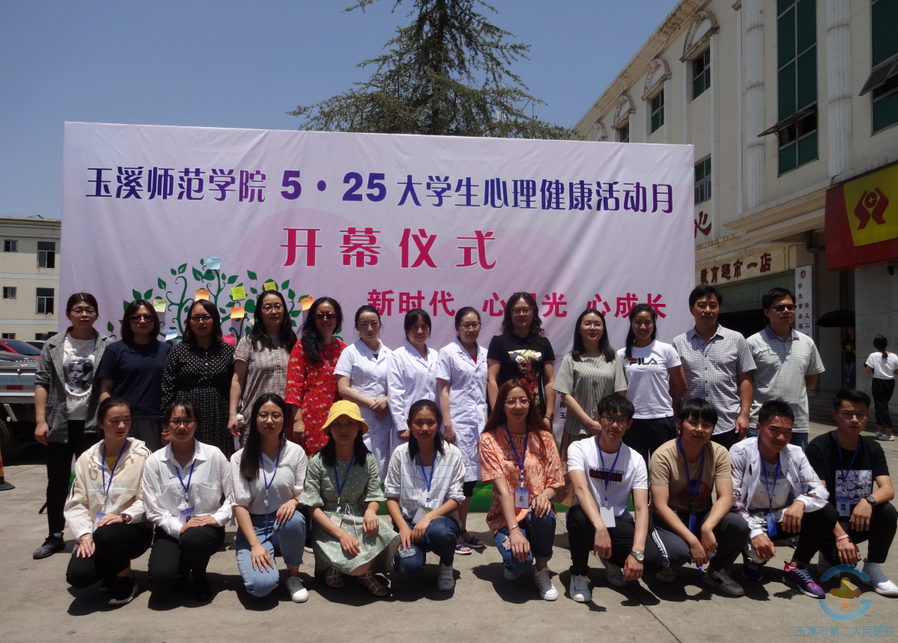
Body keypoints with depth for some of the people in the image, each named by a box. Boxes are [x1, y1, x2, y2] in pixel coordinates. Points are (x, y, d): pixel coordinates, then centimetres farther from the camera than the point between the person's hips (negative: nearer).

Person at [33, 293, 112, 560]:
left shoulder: (108, 346, 0)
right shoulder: (53, 345, 5)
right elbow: (41, 383, 3)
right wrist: (40, 420, -5)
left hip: (93, 424, -2)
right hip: (59, 424, 2)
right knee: (57, 482, 11)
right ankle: (55, 537, 24)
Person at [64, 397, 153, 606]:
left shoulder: (142, 455, -7)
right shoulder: (86, 458, 4)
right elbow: (76, 503, 1)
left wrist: (125, 516, -29)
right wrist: (84, 534, -13)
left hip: (134, 530, -3)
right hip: (95, 535, 3)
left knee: (106, 535, -36)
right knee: (77, 575, -23)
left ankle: (126, 580, -4)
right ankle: (111, 571, 15)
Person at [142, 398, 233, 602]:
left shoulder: (214, 455, -2)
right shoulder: (154, 461, 1)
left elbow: (232, 495, 2)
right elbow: (153, 509, -2)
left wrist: (217, 517, -14)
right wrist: (178, 527, -15)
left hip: (206, 527, -1)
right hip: (171, 530, 1)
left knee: (193, 540, -36)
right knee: (161, 578, -25)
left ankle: (200, 578, 0)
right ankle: (183, 570, 15)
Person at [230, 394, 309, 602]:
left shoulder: (296, 452, 2)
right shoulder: (240, 458, -1)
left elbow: (305, 494, 1)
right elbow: (240, 505, -7)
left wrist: (294, 501, -25)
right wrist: (255, 545, -19)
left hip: (285, 522, 2)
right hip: (253, 526, -1)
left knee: (293, 519, -37)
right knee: (261, 585, -28)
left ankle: (293, 575, -8)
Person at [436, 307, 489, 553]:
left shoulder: (484, 354, 12)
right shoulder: (448, 352, -2)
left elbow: (489, 388, 15)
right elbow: (443, 390, -6)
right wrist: (447, 424, -13)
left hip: (480, 419, 5)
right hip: (458, 419, -5)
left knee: (471, 477, 10)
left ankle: (463, 530, 21)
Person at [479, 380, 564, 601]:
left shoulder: (544, 438, 3)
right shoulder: (490, 440, -6)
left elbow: (554, 483, 1)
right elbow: (502, 489, -14)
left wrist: (546, 495, -23)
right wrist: (514, 530, -25)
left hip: (536, 515, 2)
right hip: (505, 517, -2)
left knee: (543, 513, -35)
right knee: (519, 559, -32)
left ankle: (542, 571, -6)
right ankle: (513, 565, 9)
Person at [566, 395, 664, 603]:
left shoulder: (635, 460, -5)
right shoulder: (579, 449, -13)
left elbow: (641, 509, -14)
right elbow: (580, 489, -30)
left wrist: (637, 552, -29)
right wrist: (600, 528, -47)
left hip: (619, 523, 2)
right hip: (588, 520, -2)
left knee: (652, 560, -25)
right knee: (580, 516, -38)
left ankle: (613, 561, 12)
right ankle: (579, 574, -7)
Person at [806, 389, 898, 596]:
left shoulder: (873, 449, 3)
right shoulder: (819, 448, -14)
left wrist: (868, 501, -33)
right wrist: (840, 536, -29)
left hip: (861, 521, 5)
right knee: (844, 556, -31)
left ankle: (872, 568, -4)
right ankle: (831, 555, 8)